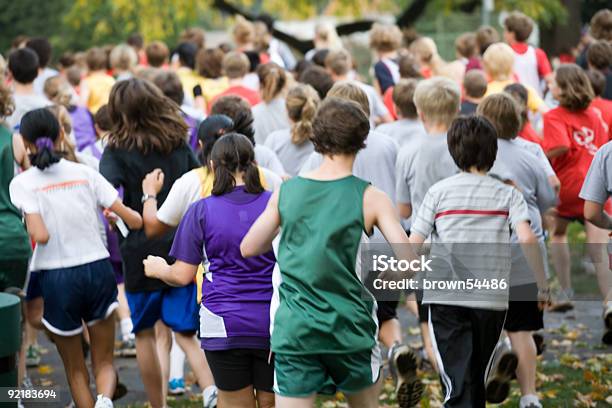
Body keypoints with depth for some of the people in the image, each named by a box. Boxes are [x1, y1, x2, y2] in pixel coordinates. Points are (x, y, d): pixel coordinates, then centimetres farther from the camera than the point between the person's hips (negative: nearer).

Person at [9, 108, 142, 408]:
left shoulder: (22, 183, -6)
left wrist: (30, 227, 3)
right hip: (97, 268, 2)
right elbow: (133, 220, -1)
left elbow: (40, 235, -19)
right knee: (104, 363, 13)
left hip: (57, 278, -2)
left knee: (75, 368, 17)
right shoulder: (85, 173, 1)